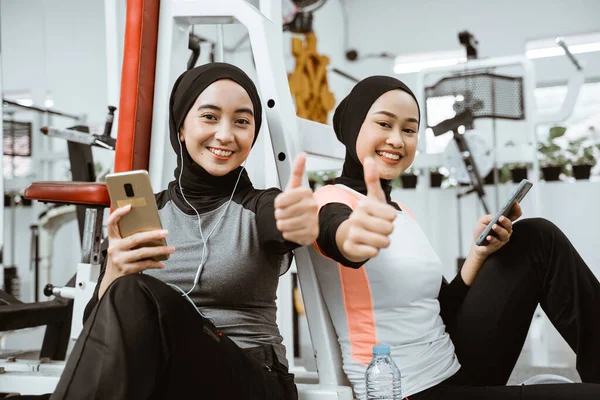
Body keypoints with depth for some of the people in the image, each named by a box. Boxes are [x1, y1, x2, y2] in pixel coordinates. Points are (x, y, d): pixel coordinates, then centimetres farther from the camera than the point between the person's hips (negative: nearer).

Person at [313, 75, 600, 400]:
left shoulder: (401, 213, 13)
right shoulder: (333, 199, -10)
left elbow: (441, 313, 13)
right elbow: (336, 232, -37)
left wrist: (479, 253, -3)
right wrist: (354, 239, -60)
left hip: (455, 371, 8)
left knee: (536, 239, 1)